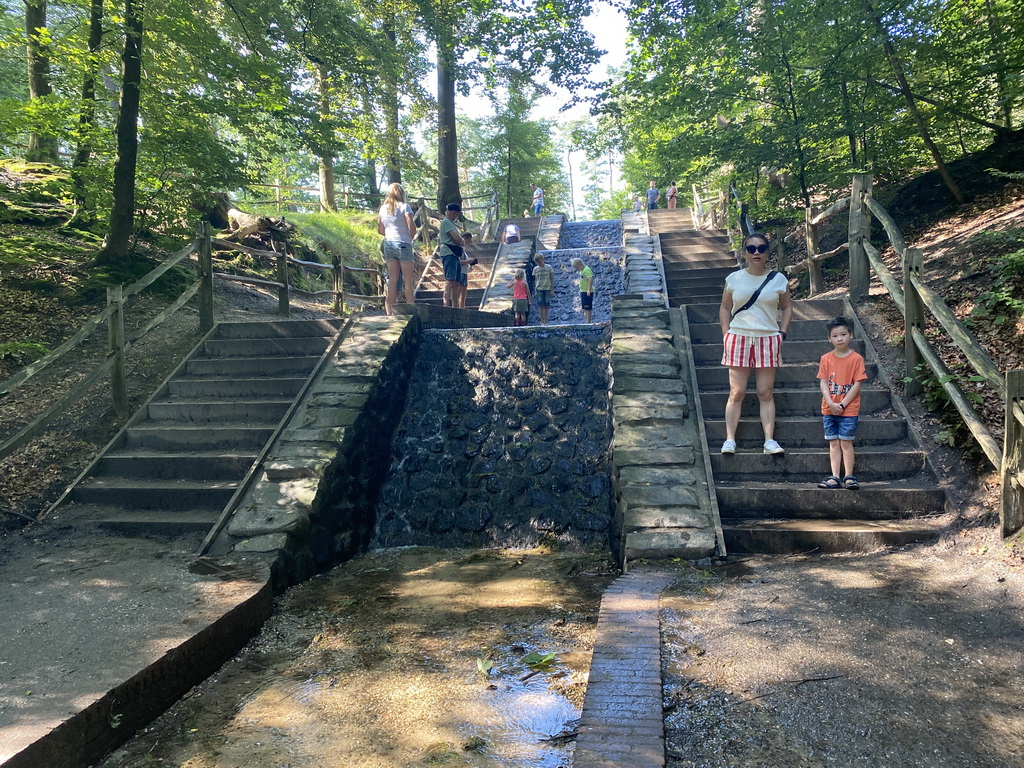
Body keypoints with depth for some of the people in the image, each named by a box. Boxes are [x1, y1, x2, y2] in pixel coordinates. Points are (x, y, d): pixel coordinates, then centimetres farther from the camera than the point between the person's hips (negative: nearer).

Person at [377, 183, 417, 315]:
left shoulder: (383, 208, 10)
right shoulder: (404, 206, -6)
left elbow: (380, 230, 12)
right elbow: (412, 226, -14)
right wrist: (411, 238, 3)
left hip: (388, 244, 5)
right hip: (403, 244, -5)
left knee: (392, 280, 6)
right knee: (409, 280, 1)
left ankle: (390, 311, 5)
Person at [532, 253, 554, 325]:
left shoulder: (548, 267, 0)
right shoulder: (535, 269, 5)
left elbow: (552, 279, 2)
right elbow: (535, 280, 9)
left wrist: (551, 289, -2)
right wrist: (535, 290, 3)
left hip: (547, 289, -1)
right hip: (539, 289, 1)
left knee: (546, 306, 2)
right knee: (541, 306, -2)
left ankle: (546, 321, 8)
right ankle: (542, 322, 0)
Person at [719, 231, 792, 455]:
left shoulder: (778, 280, 6)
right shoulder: (734, 279, 6)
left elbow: (787, 308, 14)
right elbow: (725, 308, 11)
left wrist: (782, 333, 2)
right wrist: (726, 334, 0)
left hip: (768, 340, 1)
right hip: (739, 338, 0)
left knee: (766, 393, 1)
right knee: (737, 392, -2)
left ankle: (770, 441, 3)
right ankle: (730, 440, 0)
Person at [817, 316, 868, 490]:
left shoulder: (856, 358, -5)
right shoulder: (825, 359, 4)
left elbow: (857, 384, -8)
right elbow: (823, 383, 0)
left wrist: (842, 404, -14)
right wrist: (831, 404, -13)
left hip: (849, 409, -3)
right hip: (829, 409, 3)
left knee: (846, 443, 0)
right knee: (833, 443, 6)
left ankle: (849, 477, 8)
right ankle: (835, 478, 8)